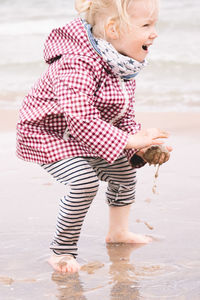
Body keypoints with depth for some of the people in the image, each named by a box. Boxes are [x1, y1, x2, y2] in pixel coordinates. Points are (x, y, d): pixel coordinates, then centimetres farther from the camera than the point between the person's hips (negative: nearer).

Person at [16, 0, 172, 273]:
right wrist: (129, 141, -41)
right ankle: (62, 252, -11)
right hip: (47, 133, -9)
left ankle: (118, 232, 40)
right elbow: (81, 120, -42)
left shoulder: (124, 64, -5)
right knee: (84, 180, -28)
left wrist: (142, 146, -15)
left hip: (88, 137, 9)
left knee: (124, 170, 16)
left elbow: (124, 116, 2)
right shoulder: (77, 65, -36)